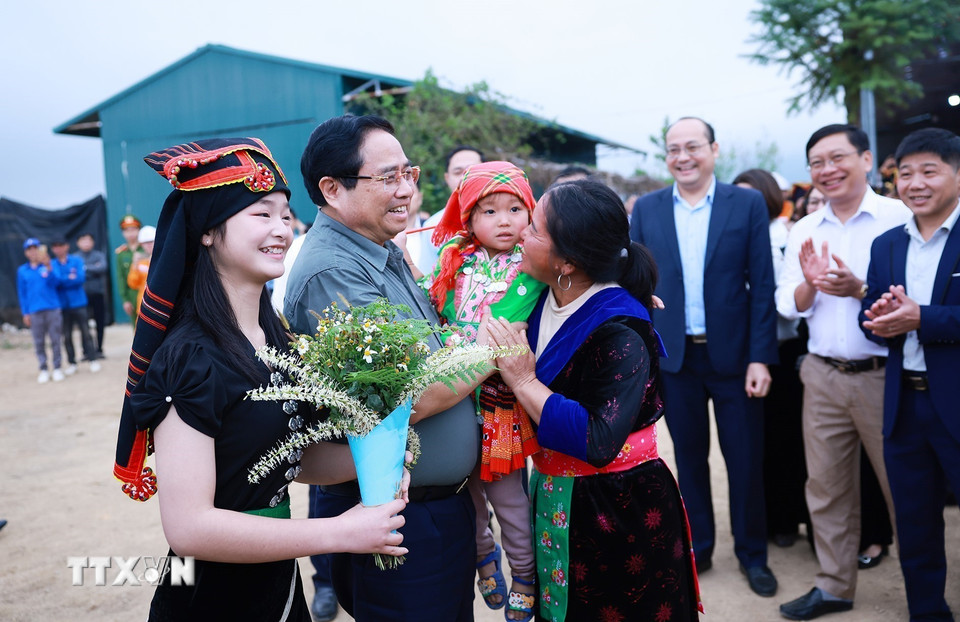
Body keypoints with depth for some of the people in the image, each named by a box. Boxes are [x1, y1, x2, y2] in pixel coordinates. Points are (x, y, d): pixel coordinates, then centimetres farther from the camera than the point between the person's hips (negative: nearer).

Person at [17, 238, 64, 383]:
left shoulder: (50, 265, 4)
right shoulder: (22, 271, 8)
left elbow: (55, 281, -11)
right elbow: (21, 293, 10)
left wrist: (48, 267, -26)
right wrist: (25, 313, 7)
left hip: (52, 309, -1)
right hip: (34, 311, 1)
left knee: (55, 340, 1)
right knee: (39, 342, 2)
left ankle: (57, 368, 9)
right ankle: (43, 369, 10)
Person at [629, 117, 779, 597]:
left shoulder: (748, 204, -2)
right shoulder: (646, 209, 3)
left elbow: (761, 285, -5)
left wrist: (760, 357, -10)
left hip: (733, 354, -1)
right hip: (675, 357, 2)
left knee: (746, 460, 9)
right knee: (689, 457, 13)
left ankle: (752, 554, 28)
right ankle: (697, 549, 30)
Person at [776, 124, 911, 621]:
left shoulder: (899, 217, -6)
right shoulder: (804, 231, 9)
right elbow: (787, 305, 6)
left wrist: (858, 289, -22)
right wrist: (809, 285, -14)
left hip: (884, 375, -4)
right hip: (822, 375, 4)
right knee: (826, 486, 12)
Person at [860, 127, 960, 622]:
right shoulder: (886, 244, 9)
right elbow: (871, 318, 7)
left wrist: (920, 318, -22)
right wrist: (882, 317, -14)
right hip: (904, 406, 5)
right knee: (914, 526, 17)